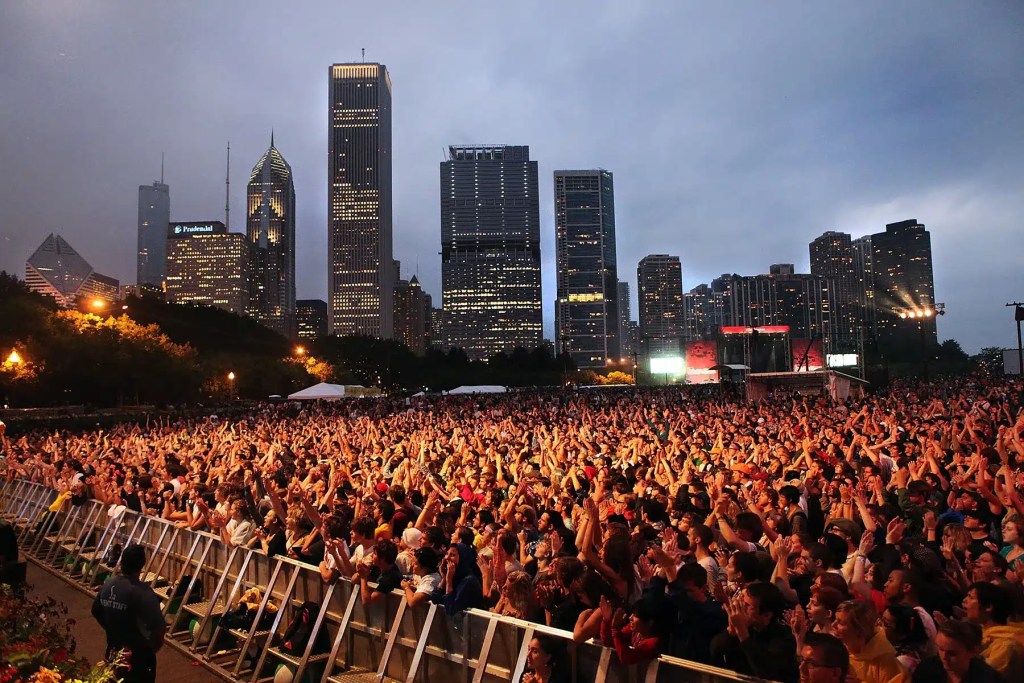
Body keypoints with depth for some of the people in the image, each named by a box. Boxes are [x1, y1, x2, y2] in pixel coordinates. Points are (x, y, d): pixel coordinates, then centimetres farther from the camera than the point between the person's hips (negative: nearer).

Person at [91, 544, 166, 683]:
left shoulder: (108, 584, -7)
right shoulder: (142, 592, -27)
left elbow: (96, 611, 10)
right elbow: (158, 626, -32)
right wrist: (155, 645, -11)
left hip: (114, 649, 6)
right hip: (138, 653, -6)